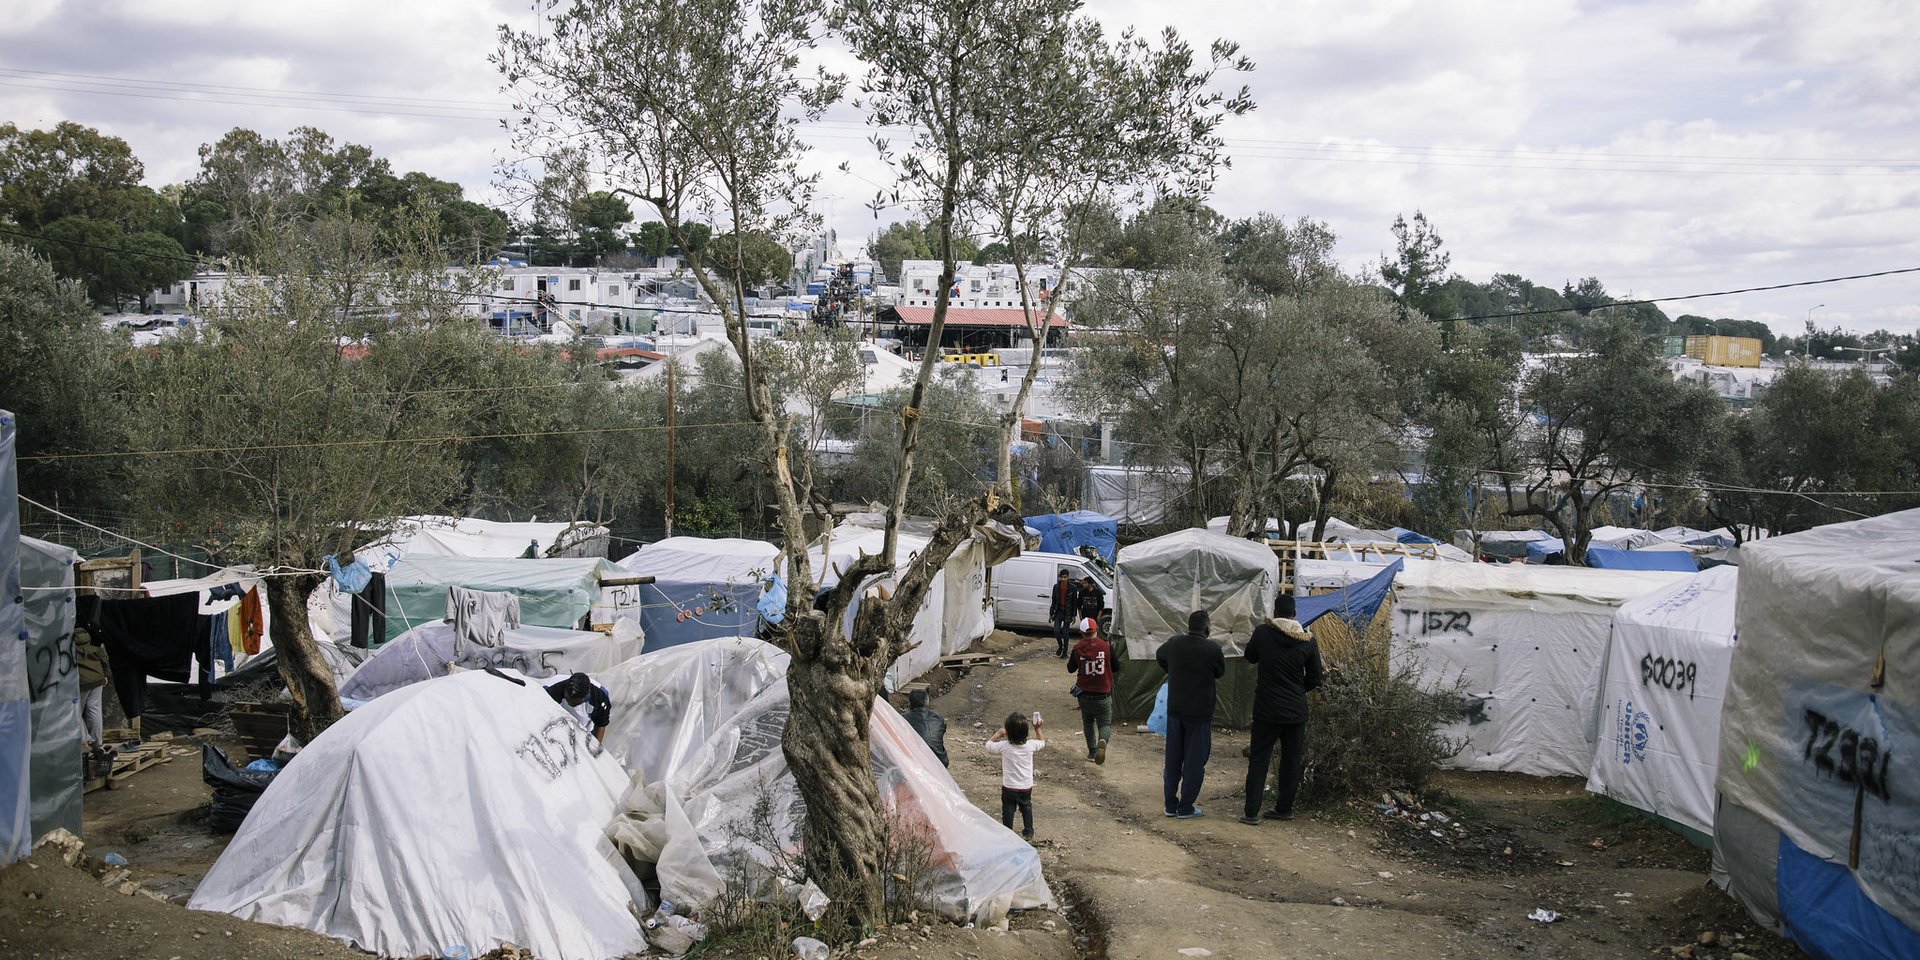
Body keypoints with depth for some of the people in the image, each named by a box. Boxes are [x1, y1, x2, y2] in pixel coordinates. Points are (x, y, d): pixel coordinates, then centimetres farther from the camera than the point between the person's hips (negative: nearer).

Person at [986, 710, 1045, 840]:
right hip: (1026, 786, 2)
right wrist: (1037, 728, 10)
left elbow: (988, 745, -5)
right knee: (1026, 807, 23)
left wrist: (998, 734, 2)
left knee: (1008, 810, 15)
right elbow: (1042, 741, 5)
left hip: (1009, 787, -2)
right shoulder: (1030, 745, -18)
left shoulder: (1004, 746, -24)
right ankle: (1028, 832, 31)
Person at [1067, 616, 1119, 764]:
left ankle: (1092, 751, 18)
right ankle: (1102, 741, -24)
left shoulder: (1077, 648, -8)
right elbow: (1116, 668, -2)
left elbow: (1070, 669, 5)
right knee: (1105, 724, 7)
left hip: (1085, 694, 1)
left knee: (1088, 723, 22)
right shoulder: (1106, 646, -10)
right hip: (1103, 695, -1)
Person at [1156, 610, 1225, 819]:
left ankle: (1170, 805, 19)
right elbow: (1221, 672, -1)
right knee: (1194, 761, 5)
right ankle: (1186, 808, 7)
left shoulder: (1175, 643, -2)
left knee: (1172, 760, 14)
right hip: (1199, 714, -5)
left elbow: (1159, 655, 18)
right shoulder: (1212, 649, -17)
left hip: (1174, 710, 5)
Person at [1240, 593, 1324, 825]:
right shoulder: (1308, 640, -4)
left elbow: (1250, 657, 8)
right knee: (1292, 760, 14)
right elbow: (1314, 678, 2)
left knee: (1259, 760, 3)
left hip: (1266, 710, -2)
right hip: (1296, 711, 2)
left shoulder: (1262, 632, -10)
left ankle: (1251, 812, 0)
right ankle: (1284, 808, 20)